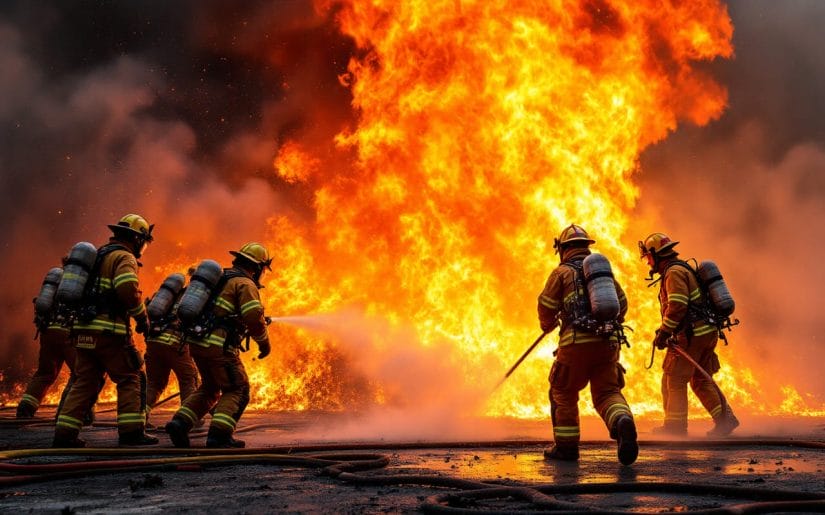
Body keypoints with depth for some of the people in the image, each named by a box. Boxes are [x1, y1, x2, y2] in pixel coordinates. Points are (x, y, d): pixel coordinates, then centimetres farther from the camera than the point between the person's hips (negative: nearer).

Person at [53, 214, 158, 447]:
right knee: (131, 378, 1)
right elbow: (128, 289, -24)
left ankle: (64, 434, 5)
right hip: (109, 331, -8)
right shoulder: (124, 257, -6)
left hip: (84, 329, 8)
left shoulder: (99, 255, 22)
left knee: (85, 382, 10)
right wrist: (143, 318, -12)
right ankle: (131, 431, -4)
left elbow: (86, 292, 26)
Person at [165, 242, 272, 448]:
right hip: (219, 345, -8)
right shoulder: (245, 284, -5)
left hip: (197, 341, 8)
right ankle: (218, 434, -12)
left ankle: (180, 423, 7)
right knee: (237, 390, 3)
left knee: (209, 388, 23)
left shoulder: (220, 277, 21)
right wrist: (264, 343, -4)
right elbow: (254, 317, -18)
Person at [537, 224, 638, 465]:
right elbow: (622, 304, 23)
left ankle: (566, 446, 17)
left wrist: (548, 326, 22)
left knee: (563, 393, 14)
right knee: (607, 393, 4)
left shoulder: (562, 272, 4)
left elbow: (546, 307, 1)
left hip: (576, 342, -3)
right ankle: (623, 422, -27)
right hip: (608, 342, 4)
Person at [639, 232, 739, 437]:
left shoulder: (674, 272, -11)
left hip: (692, 335, -10)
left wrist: (663, 333, -17)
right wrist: (668, 332, 22)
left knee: (673, 380, -2)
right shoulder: (684, 269, 21)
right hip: (707, 332, 10)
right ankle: (726, 419, 13)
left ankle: (675, 426, 2)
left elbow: (677, 306, -23)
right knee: (701, 381, 16)